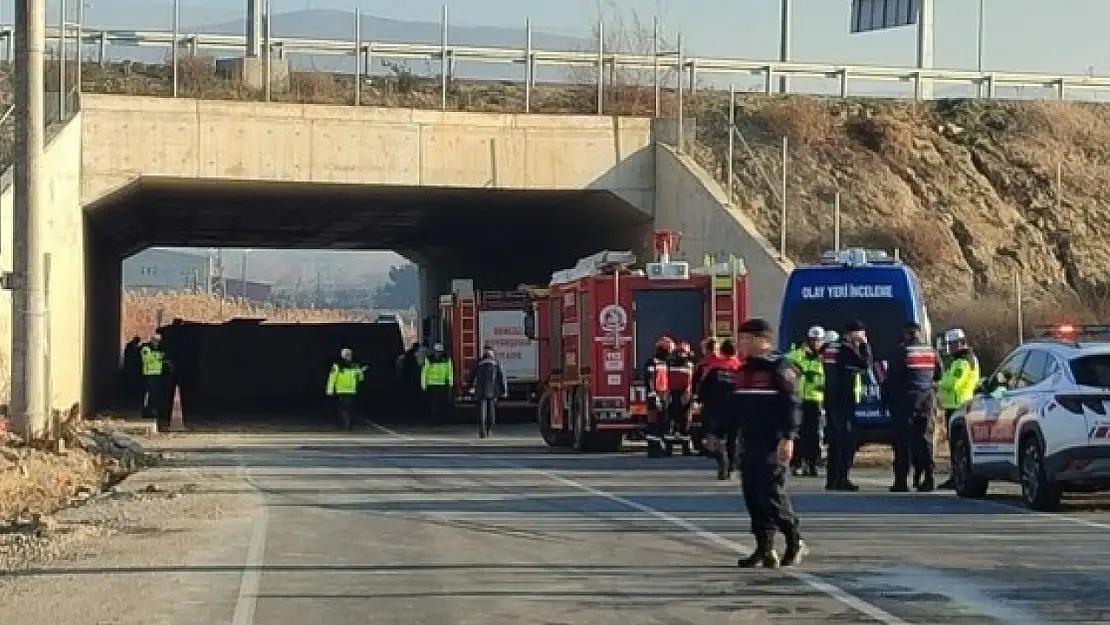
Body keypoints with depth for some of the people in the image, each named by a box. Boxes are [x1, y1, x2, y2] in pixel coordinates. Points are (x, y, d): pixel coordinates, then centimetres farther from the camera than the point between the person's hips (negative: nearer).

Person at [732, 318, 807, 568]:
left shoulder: (780, 367, -8)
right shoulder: (745, 369, 17)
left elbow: (792, 403, -13)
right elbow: (736, 405, 23)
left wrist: (788, 437, -19)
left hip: (773, 442, -8)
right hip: (750, 442, 8)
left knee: (772, 493, -10)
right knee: (752, 494, 4)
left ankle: (795, 541, 6)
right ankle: (764, 549, 8)